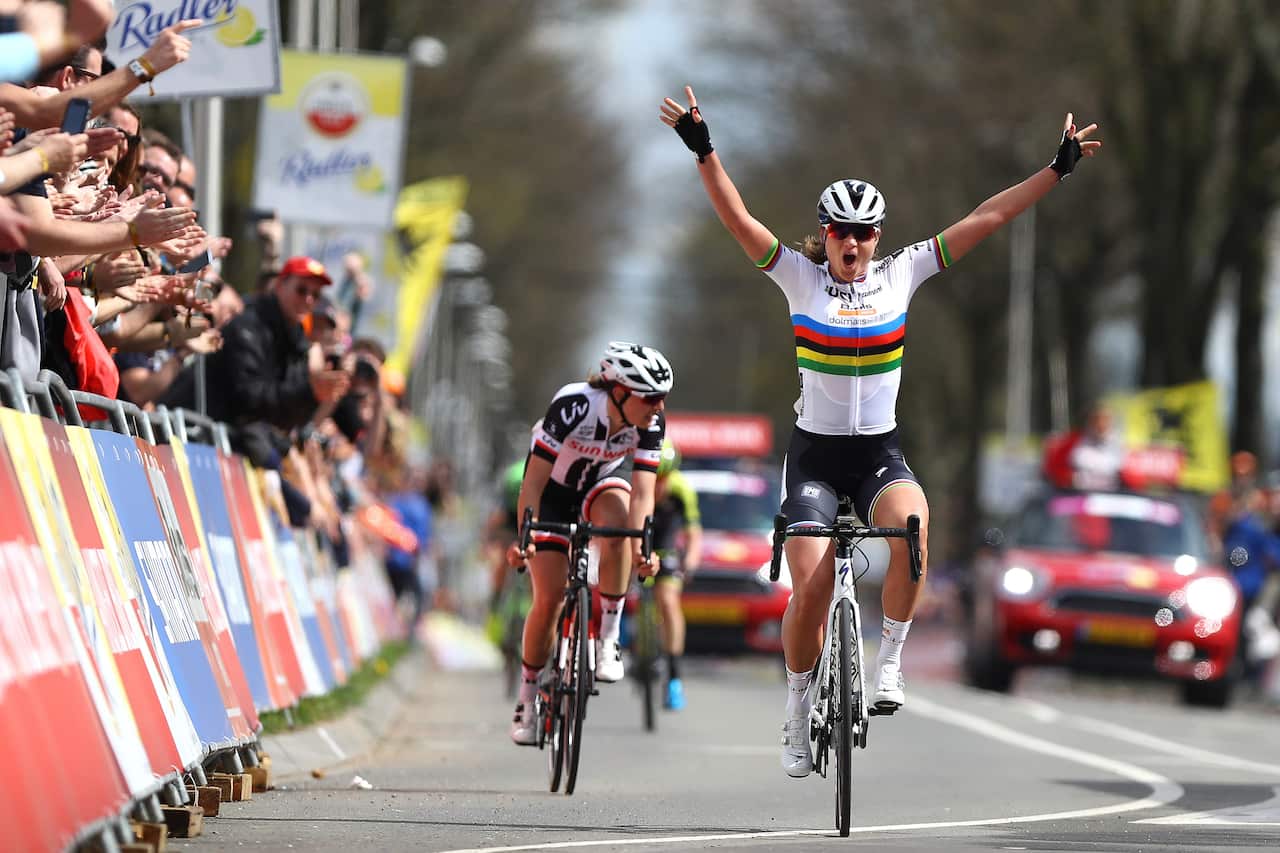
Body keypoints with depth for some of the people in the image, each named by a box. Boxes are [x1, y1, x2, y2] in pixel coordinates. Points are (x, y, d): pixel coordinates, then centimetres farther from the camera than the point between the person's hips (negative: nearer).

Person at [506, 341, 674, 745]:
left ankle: (608, 638, -22)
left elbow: (642, 490, -29)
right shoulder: (573, 407, -35)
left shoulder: (651, 423, -24)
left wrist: (639, 547, -45)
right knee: (549, 597, -10)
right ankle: (527, 698, 8)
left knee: (616, 520, -35)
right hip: (553, 489, -2)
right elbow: (534, 481, -34)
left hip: (599, 484, 2)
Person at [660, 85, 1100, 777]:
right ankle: (798, 711, 10)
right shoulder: (800, 278, -3)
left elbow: (984, 219, 0)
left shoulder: (901, 275, 1)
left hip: (879, 452, 1)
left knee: (911, 522, -32)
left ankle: (890, 660, -16)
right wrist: (703, 152, -26)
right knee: (812, 588, -12)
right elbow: (737, 219, -13)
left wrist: (1057, 169, -2)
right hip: (814, 452, -1)